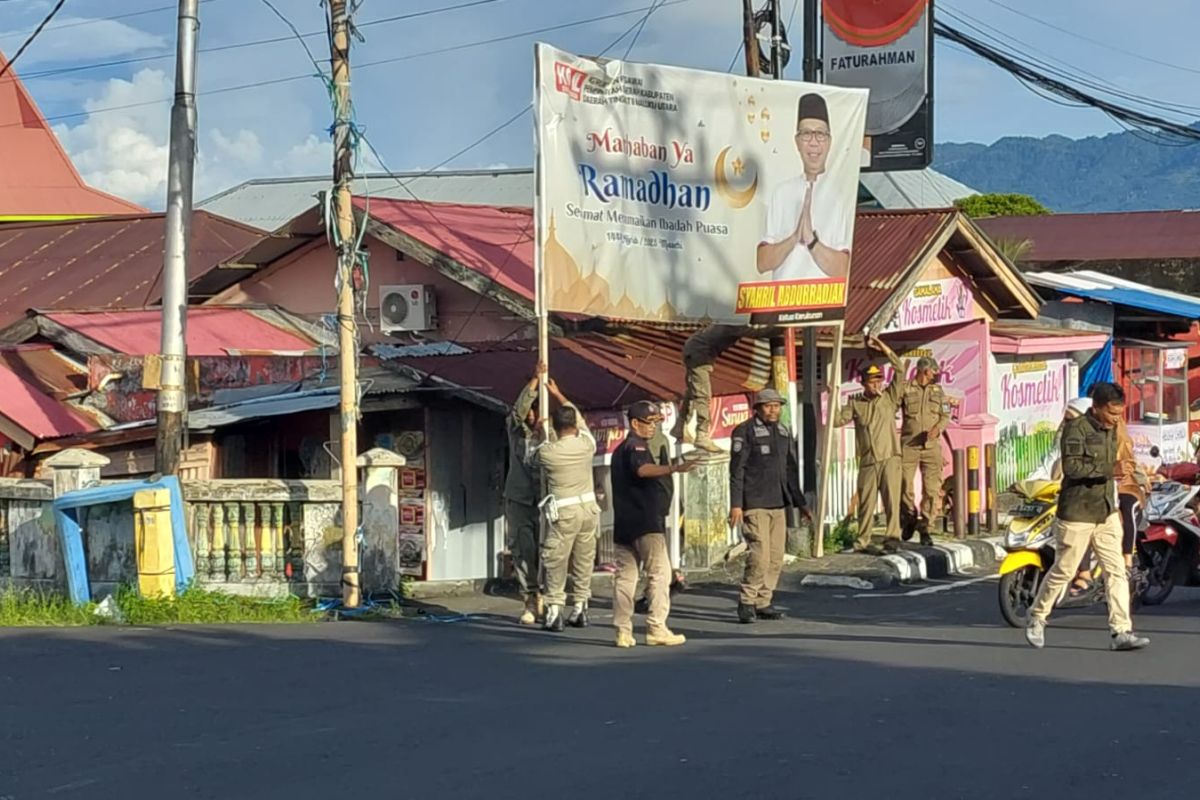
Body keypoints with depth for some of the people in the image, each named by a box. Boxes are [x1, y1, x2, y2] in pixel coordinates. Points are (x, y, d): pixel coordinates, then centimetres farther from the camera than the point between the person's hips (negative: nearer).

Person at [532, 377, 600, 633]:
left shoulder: (547, 451, -11)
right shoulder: (586, 444, -1)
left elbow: (533, 459, 13)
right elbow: (579, 419, 19)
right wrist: (558, 395, 29)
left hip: (564, 512, -4)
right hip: (589, 507, 4)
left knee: (555, 562, 1)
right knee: (584, 560, 12)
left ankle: (554, 612, -3)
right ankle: (580, 609, 17)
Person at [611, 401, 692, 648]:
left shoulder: (620, 449, 21)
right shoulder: (636, 446, -9)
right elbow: (642, 469, -31)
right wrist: (673, 468, -45)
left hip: (623, 525, 9)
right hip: (645, 523, -9)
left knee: (625, 576, 7)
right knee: (660, 572, -8)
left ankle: (623, 632, 5)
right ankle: (656, 628, -13)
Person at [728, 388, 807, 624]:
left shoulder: (784, 432, 16)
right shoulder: (745, 431, -5)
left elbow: (791, 469, 23)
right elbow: (736, 470, -8)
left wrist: (799, 502, 22)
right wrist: (736, 504, -14)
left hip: (778, 504, 7)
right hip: (754, 505, -7)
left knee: (776, 557, 5)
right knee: (759, 555, -13)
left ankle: (763, 603, 14)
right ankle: (746, 603, -3)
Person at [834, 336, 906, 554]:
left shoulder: (889, 397, 7)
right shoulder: (855, 403, 10)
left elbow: (899, 371, -2)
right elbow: (838, 420, 2)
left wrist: (884, 348, -8)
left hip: (889, 458, -1)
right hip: (868, 462, 1)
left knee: (891, 499, -10)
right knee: (866, 503, 6)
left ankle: (892, 537, -11)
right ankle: (862, 542, 13)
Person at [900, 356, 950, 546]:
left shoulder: (938, 391, 12)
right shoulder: (905, 389, 0)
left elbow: (946, 415, 8)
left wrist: (937, 428, -10)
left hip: (931, 446, 3)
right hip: (908, 445, -3)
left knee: (932, 489, -3)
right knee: (904, 486, -5)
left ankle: (924, 528, 4)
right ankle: (910, 518, 21)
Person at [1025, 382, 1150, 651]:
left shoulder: (1110, 430, 11)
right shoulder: (1076, 428, -14)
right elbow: (1071, 465, -25)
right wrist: (1107, 470, -31)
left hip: (1106, 513, 7)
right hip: (1077, 513, -7)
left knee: (1116, 570, -2)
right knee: (1064, 570, 3)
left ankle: (1121, 632, -5)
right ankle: (1037, 618, 23)